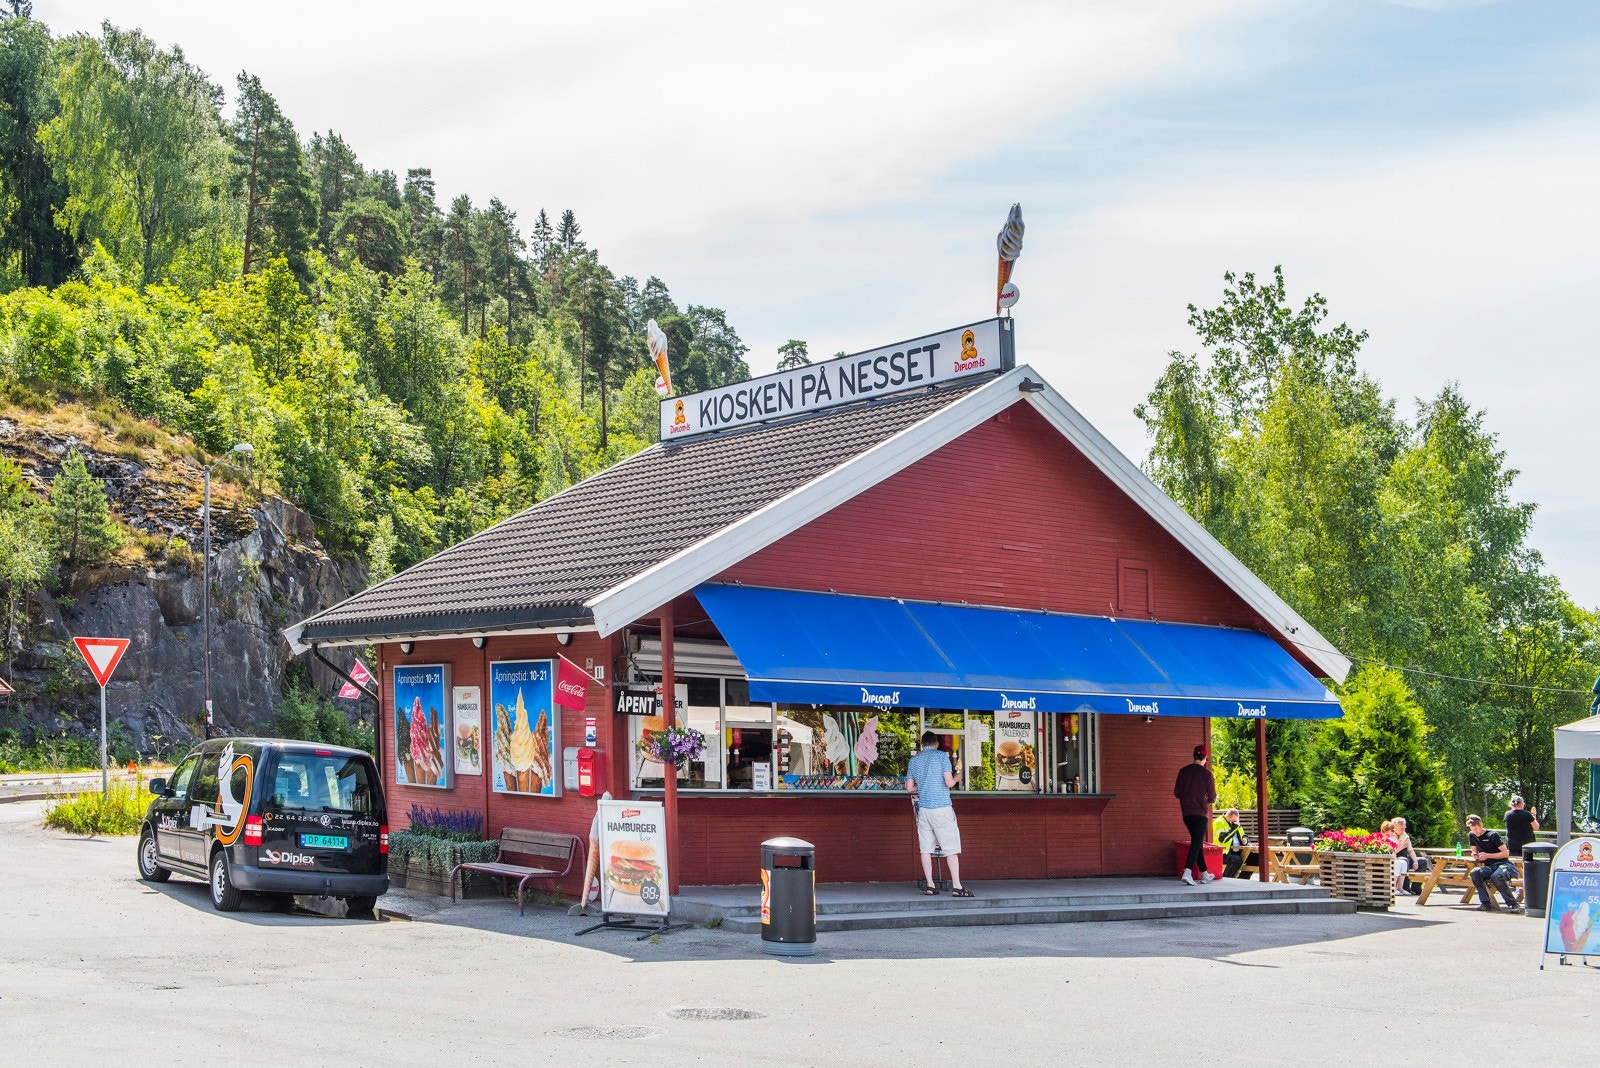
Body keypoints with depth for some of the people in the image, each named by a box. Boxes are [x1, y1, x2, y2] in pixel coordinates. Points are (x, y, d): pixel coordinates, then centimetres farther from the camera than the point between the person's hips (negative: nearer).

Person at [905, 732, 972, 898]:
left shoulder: (914, 760, 11)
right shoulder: (941, 756, -3)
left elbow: (909, 788, 14)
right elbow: (949, 782, -11)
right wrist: (956, 778, 11)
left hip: (923, 808, 4)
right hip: (942, 808, -4)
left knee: (926, 848, 7)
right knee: (951, 848, -2)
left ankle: (929, 885, 6)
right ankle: (956, 886, -6)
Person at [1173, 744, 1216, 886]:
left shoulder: (1183, 771, 4)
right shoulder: (1206, 773, -8)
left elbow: (1177, 793, 6)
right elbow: (1212, 797, -6)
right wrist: (1211, 800, 17)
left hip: (1186, 813, 5)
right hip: (1201, 813, -5)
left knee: (1197, 842, 16)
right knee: (1197, 843, -8)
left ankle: (1204, 874, 24)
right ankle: (1187, 872, -24)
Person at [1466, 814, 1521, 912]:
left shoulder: (1493, 835, -5)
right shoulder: (1471, 836, 13)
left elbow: (1506, 853, -7)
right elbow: (1475, 852, 24)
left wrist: (1488, 856, -15)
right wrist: (1475, 855, 0)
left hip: (1503, 864, -5)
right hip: (1489, 868, 5)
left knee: (1496, 877, -40)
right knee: (1474, 872, -29)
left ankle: (1513, 904, -28)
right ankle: (1486, 904, -25)